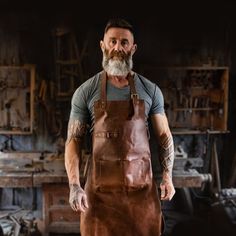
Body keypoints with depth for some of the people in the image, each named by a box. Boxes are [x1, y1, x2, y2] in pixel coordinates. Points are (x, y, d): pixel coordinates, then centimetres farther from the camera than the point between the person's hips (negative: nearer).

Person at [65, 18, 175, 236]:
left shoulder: (150, 90, 3)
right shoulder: (86, 92, -2)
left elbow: (164, 136, 8)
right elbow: (74, 140, -2)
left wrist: (167, 176, 1)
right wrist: (74, 185, -12)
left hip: (141, 183, 1)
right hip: (101, 185, -1)